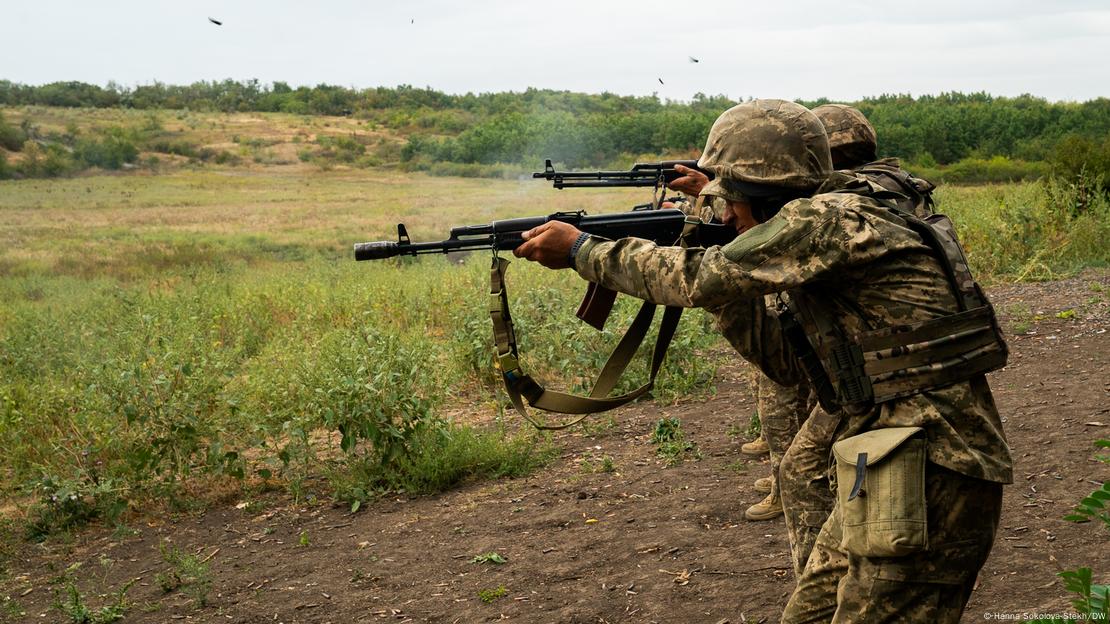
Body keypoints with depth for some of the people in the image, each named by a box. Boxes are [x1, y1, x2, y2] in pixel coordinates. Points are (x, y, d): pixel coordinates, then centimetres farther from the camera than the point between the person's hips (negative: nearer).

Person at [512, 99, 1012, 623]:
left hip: (927, 483, -10)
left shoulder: (829, 218, -16)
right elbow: (787, 364, 16)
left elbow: (701, 281, -16)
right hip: (881, 473, 10)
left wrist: (581, 250, -4)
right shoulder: (830, 229, 13)